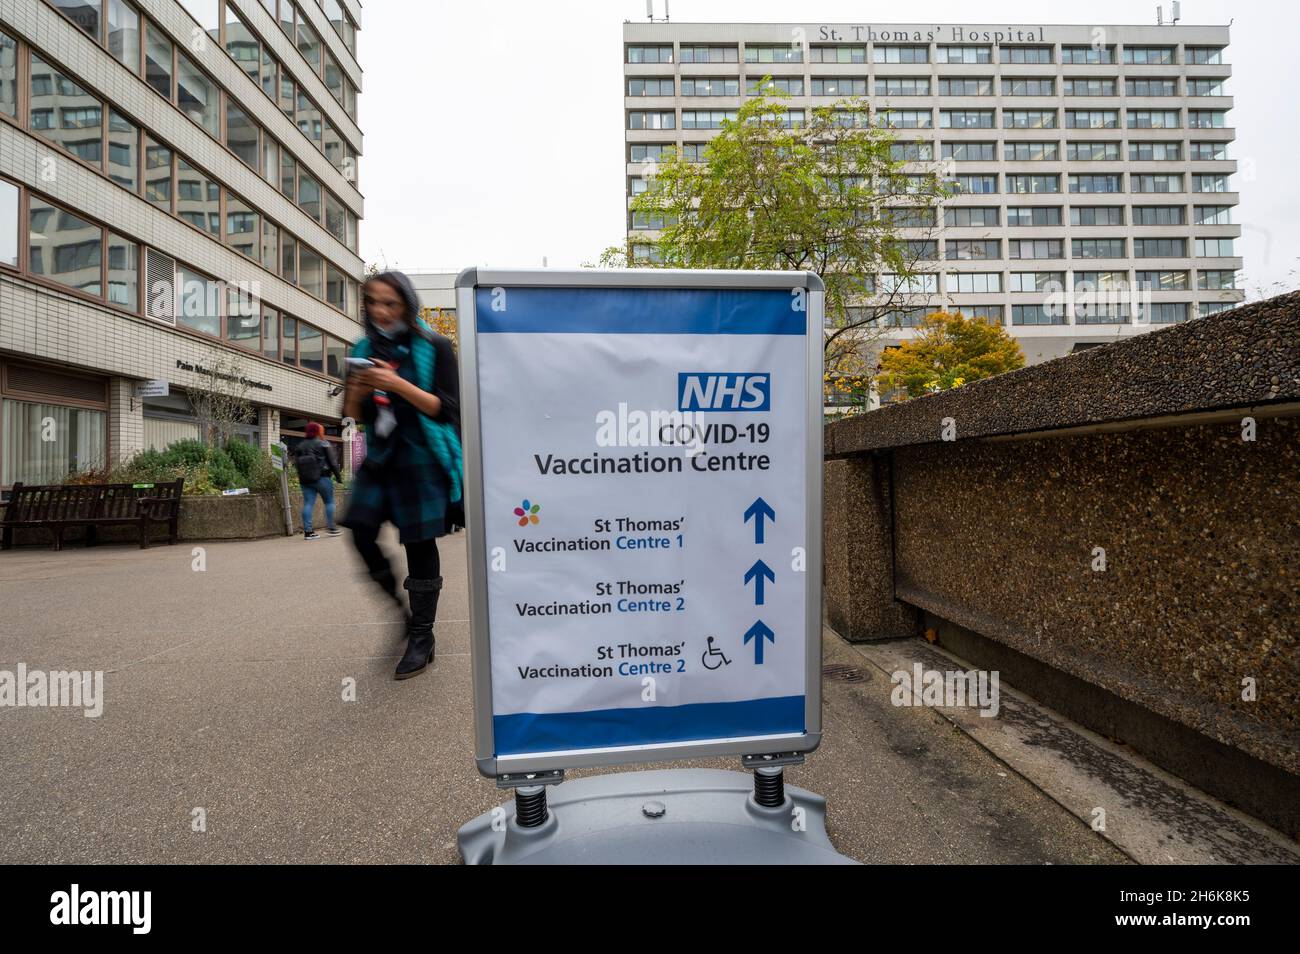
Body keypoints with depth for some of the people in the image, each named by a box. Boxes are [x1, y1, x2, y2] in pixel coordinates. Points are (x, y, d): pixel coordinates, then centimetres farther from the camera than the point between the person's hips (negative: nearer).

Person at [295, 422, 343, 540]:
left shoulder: (300, 446, 13)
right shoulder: (323, 444, -3)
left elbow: (297, 462, 12)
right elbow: (332, 462, -5)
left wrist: (302, 478, 17)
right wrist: (338, 476, 0)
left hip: (305, 480, 5)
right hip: (321, 478, -5)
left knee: (308, 503, 2)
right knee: (329, 501, 5)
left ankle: (307, 531, 0)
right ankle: (331, 528, 6)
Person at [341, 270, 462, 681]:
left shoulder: (434, 347, -4)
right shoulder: (364, 350, 11)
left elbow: (446, 408, -11)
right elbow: (354, 416, 14)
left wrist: (398, 384, -21)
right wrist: (357, 392, -8)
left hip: (423, 457, -5)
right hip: (381, 455, 5)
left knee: (419, 543, -2)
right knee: (361, 531, -5)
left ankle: (422, 639, 12)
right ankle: (398, 602, 21)